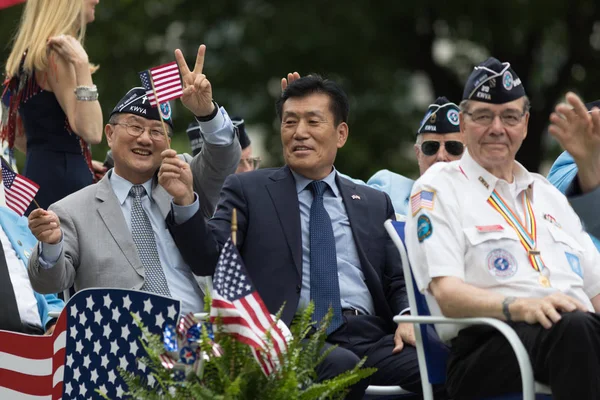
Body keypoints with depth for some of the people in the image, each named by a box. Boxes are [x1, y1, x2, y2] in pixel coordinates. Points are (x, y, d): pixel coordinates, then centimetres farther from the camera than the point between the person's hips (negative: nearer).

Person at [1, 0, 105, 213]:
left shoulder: (30, 52, 16)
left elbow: (18, 136, 23)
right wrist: (81, 64, -23)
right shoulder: (55, 53, -13)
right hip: (63, 182, -10)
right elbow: (91, 131, -20)